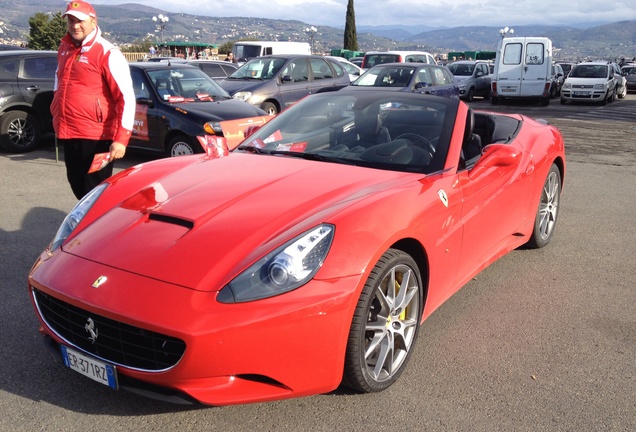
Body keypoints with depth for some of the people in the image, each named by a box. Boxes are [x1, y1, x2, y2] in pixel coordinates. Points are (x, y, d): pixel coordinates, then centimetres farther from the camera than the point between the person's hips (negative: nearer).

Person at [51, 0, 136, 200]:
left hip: (95, 137, -7)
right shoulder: (64, 48, 11)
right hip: (68, 134, 8)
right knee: (77, 186, 17)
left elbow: (127, 98, -17)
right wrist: (57, 111, 26)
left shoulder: (107, 54, -11)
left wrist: (121, 139, -24)